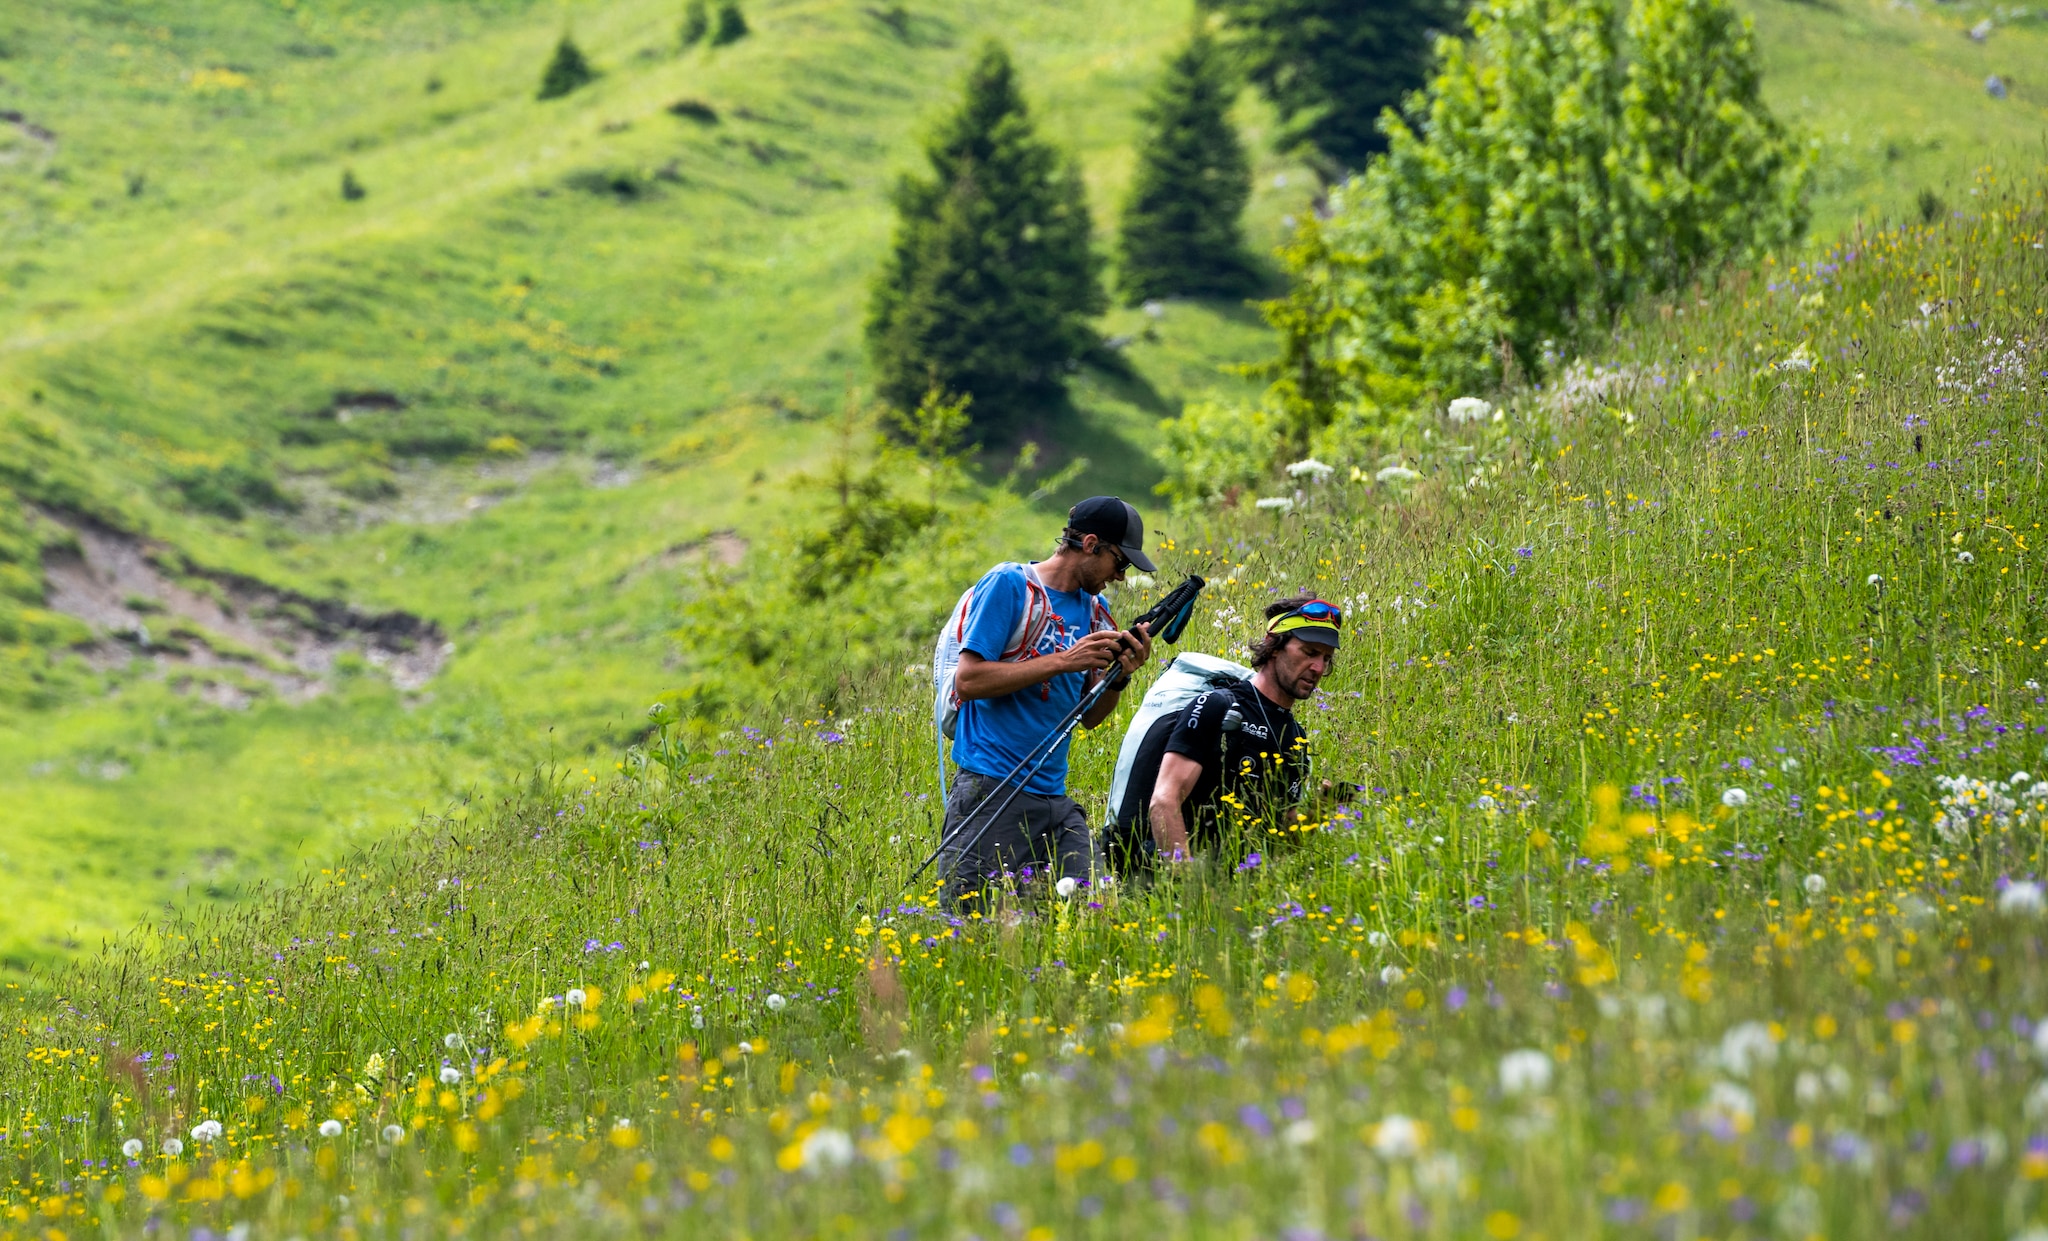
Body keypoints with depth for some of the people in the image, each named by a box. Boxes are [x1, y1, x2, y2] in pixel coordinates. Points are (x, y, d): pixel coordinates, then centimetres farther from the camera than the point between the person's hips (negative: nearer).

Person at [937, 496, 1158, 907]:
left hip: (1055, 798, 7)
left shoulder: (1093, 610, 16)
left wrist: (1119, 673, -3)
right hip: (991, 791, -7)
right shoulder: (1009, 585, -5)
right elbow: (968, 681, -13)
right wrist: (1063, 662, -15)